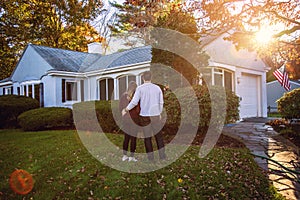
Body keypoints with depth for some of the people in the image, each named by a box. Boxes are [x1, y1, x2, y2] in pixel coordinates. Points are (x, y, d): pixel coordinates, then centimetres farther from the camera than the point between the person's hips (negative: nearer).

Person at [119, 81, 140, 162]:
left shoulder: (123, 96, 1)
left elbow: (120, 108, 7)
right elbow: (138, 110, -15)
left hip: (125, 119, 5)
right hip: (133, 119, -5)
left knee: (126, 138, 15)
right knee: (133, 138, 5)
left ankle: (124, 156, 18)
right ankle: (131, 157, 9)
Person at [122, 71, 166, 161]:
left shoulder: (140, 88, -6)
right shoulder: (157, 88, 4)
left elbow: (134, 102, -11)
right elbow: (161, 103, 6)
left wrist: (125, 110, 5)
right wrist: (159, 114, 20)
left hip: (144, 116, -2)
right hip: (155, 115, 2)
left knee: (147, 136, 8)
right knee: (158, 134, 14)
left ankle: (150, 157, 10)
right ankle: (162, 154, 11)